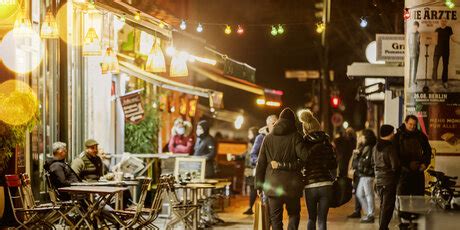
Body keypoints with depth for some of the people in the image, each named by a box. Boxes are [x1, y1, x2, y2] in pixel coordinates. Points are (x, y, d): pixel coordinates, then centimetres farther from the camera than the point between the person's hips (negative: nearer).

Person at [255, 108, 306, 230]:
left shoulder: (268, 138, 7)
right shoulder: (295, 136, -2)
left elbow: (261, 163, 7)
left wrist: (259, 185, 11)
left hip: (273, 185, 1)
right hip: (292, 184, -1)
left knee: (275, 218, 8)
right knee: (294, 214, 16)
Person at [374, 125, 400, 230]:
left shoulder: (376, 147, 7)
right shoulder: (390, 147, -16)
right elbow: (395, 165, -17)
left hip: (379, 179, 8)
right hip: (389, 180, -8)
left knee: (383, 205, 18)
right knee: (388, 206, -2)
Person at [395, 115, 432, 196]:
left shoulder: (421, 136, 9)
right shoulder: (398, 136, -1)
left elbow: (428, 151, 20)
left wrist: (425, 163, 3)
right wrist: (408, 165, -13)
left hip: (418, 171, 3)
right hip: (404, 171, -3)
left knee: (419, 196, 4)